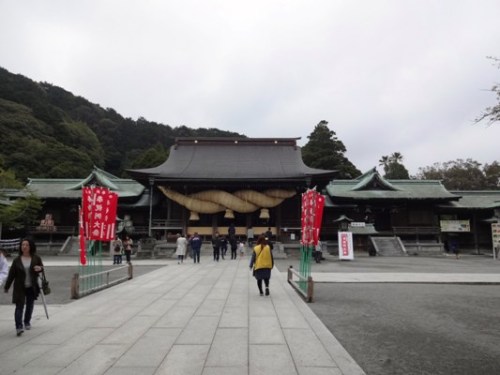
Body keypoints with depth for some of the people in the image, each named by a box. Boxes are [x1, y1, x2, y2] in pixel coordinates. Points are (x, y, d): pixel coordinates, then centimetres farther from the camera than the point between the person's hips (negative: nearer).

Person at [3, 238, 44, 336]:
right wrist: (6, 287, 5)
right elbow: (11, 274, 2)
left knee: (30, 306, 13)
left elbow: (42, 267, 6)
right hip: (20, 288, -1)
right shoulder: (17, 260, -2)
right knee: (19, 306, -8)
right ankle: (19, 327, -8)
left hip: (32, 287, 1)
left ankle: (27, 322, 33)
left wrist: (40, 268, -20)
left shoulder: (36, 258, -1)